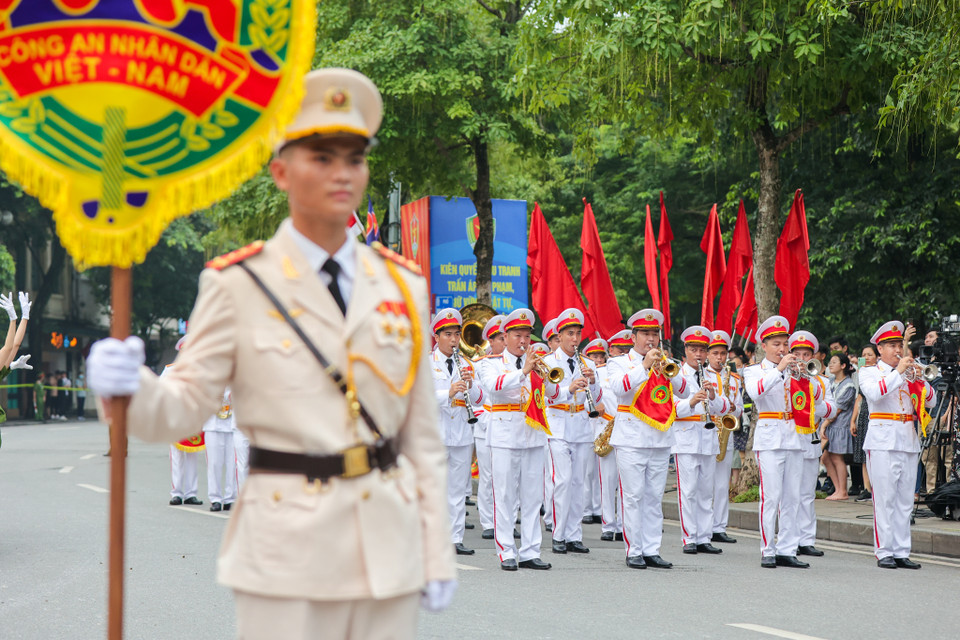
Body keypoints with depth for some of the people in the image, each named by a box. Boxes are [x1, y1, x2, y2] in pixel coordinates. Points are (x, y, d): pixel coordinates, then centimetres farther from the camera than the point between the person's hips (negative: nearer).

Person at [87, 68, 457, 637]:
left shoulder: (402, 287, 8)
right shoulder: (239, 286, -2)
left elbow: (423, 435, 9)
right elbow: (185, 405, -5)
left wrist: (438, 555, 7)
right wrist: (130, 388, -28)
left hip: (390, 548, 4)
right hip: (288, 550, -4)